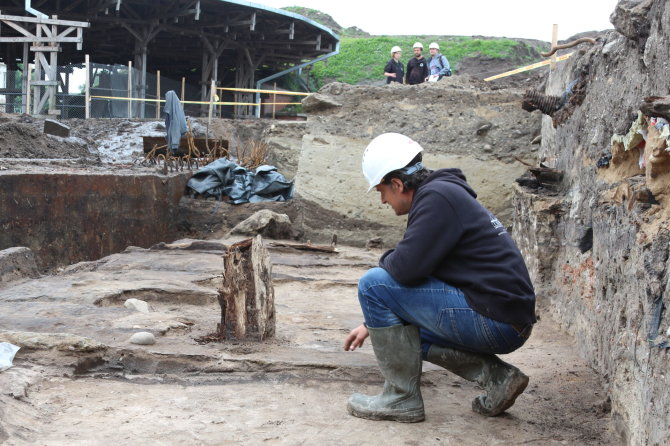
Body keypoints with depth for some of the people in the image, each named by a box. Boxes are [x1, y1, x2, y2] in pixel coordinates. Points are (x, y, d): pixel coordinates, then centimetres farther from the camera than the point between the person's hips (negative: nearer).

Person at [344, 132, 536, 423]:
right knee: (403, 327, 29)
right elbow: (417, 270, 25)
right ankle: (497, 377, 14)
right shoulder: (446, 192, 18)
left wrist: (386, 260, 3)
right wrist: (373, 324, 28)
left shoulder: (437, 196, -13)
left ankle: (401, 398, -1)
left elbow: (407, 268, -22)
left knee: (373, 284, -9)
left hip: (494, 320, -10)